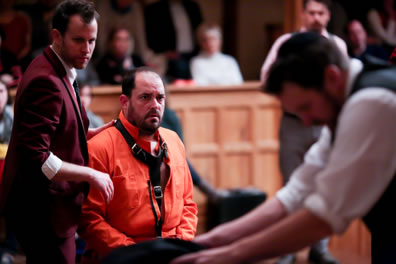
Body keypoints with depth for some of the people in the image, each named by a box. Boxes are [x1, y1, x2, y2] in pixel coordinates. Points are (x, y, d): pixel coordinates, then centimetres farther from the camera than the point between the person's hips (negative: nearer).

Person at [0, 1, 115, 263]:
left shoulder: (60, 73, 11)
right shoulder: (46, 82, -22)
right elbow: (37, 158, -26)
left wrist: (92, 133, 5)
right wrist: (91, 175, -18)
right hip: (44, 211, -11)